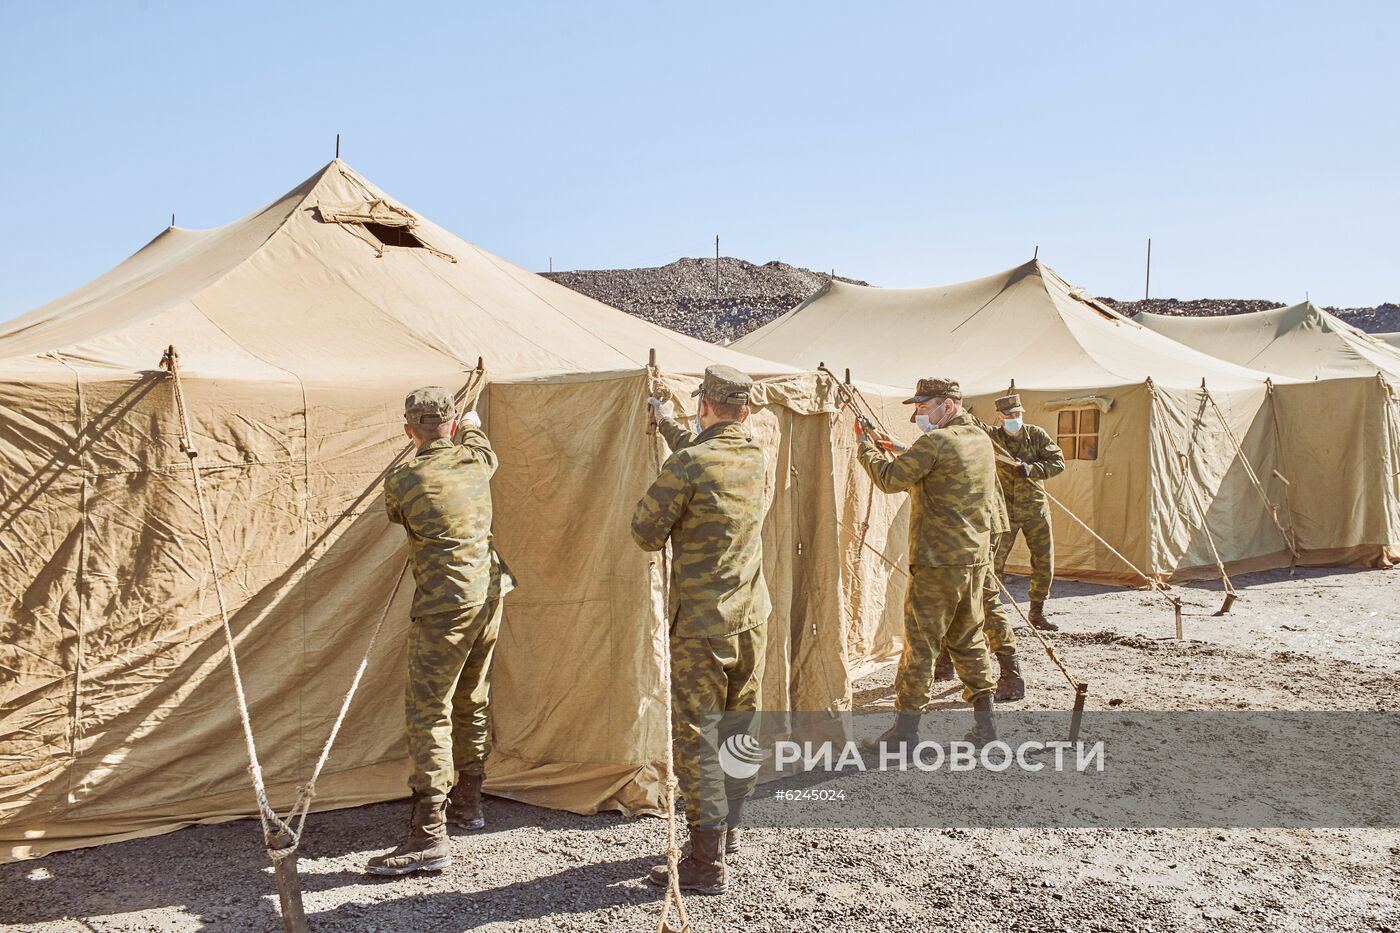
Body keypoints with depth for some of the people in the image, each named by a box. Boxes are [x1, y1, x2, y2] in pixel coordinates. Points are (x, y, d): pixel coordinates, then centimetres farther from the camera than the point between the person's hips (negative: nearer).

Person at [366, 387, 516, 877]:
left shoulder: (401, 481, -10)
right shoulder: (476, 461, 4)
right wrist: (473, 427, 53)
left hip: (444, 603, -7)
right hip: (489, 592, 7)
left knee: (428, 713, -5)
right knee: (471, 704, 19)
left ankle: (428, 836, -8)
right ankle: (466, 804, 34)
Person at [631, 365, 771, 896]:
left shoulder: (686, 465, -18)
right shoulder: (755, 458, 4)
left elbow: (646, 532, -9)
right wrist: (669, 426, 38)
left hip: (701, 627, -7)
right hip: (752, 619, 7)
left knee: (696, 742, 1)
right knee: (738, 731, 18)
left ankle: (707, 864, 6)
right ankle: (727, 834, 34)